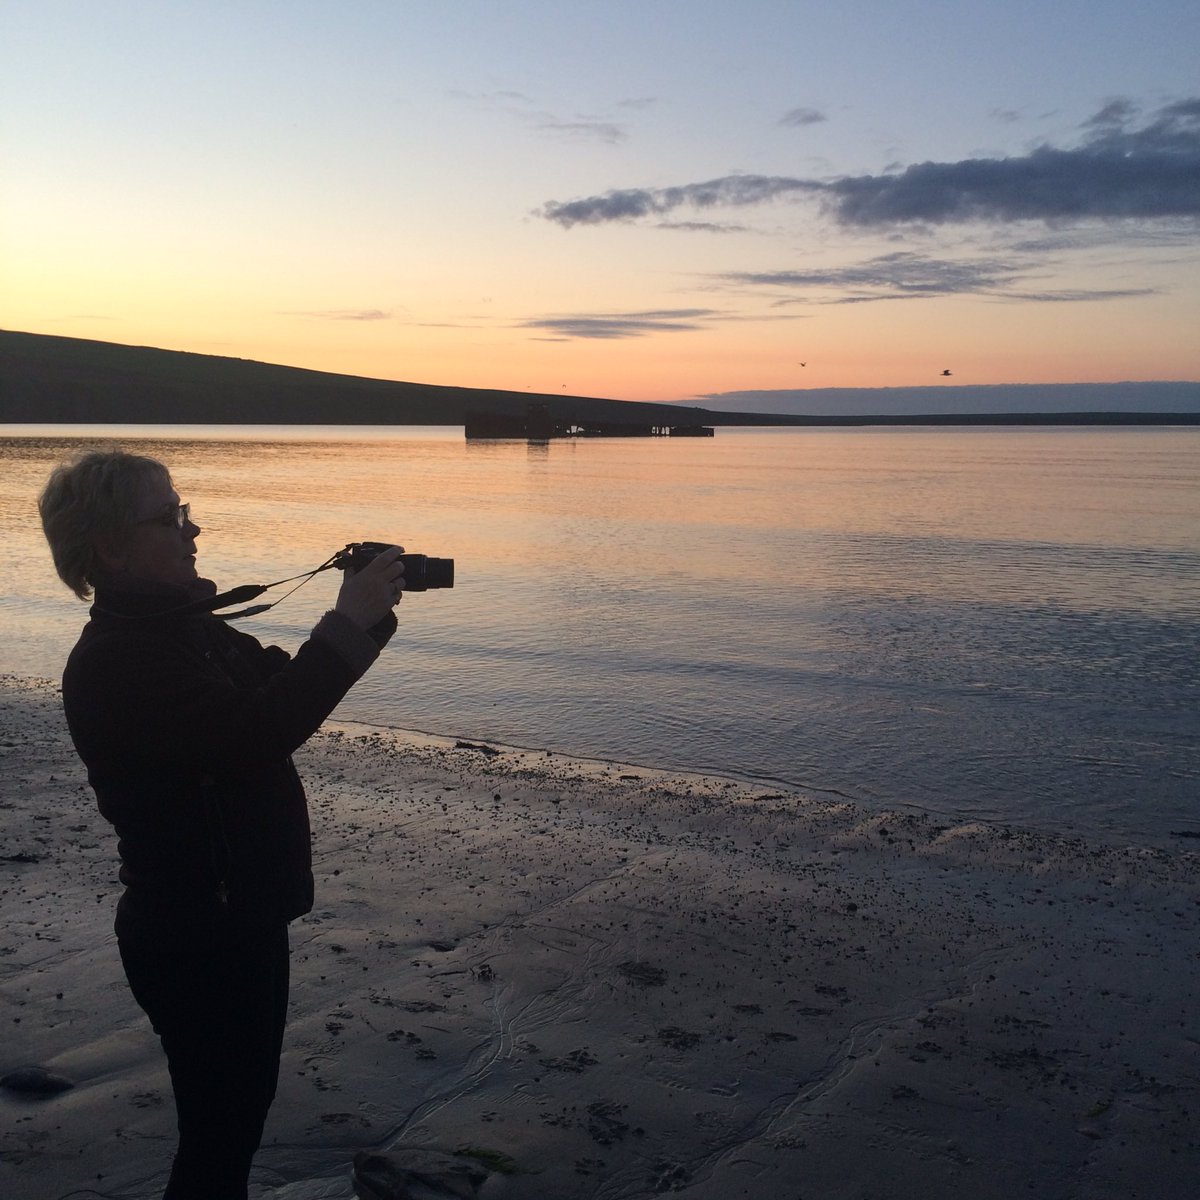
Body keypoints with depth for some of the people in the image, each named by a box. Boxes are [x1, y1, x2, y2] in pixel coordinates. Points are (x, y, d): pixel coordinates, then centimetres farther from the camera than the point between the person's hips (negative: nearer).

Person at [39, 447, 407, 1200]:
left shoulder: (183, 626, 8)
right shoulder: (114, 662, -23)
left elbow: (286, 686, 12)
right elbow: (251, 735, -35)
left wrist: (364, 613, -3)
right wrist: (348, 623, -31)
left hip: (243, 915, 10)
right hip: (197, 938, -9)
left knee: (240, 1109, 24)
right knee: (219, 1131, 4)